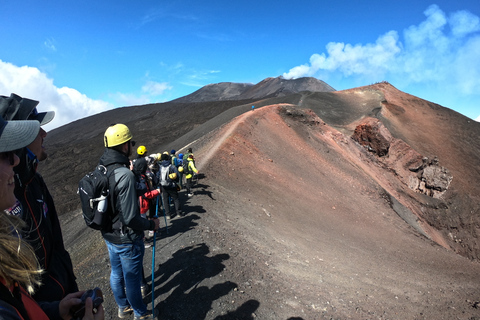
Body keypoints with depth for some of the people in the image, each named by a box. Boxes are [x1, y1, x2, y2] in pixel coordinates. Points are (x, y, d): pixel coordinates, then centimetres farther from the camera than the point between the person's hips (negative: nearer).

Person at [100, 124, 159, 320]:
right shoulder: (125, 175, -30)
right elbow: (130, 218, -29)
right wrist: (151, 224, -13)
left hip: (108, 235, 8)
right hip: (127, 239, -8)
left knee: (116, 274, 25)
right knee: (132, 278, 14)